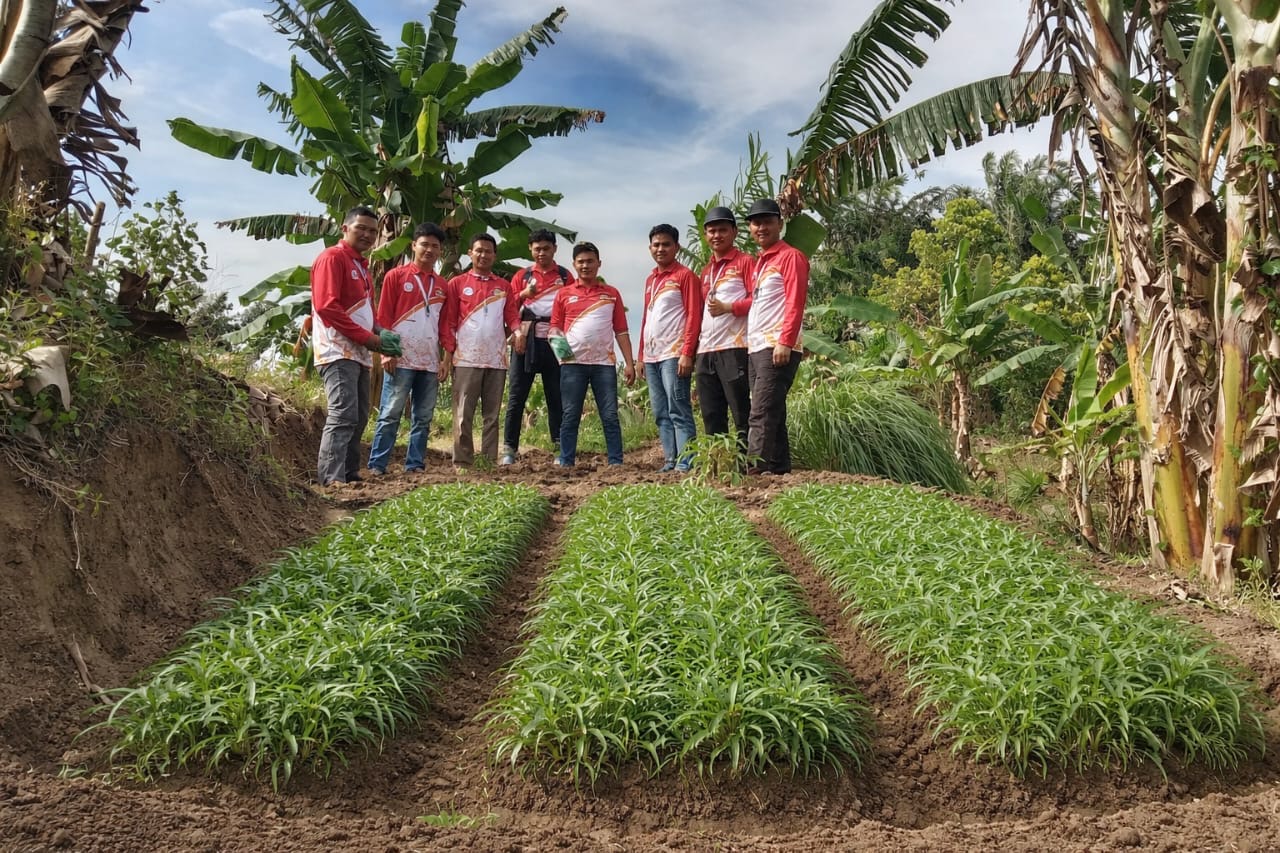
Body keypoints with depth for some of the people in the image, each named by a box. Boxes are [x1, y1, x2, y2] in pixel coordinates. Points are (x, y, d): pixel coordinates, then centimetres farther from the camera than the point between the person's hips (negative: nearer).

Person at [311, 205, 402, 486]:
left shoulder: (361, 264, 21)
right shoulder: (332, 257, -7)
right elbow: (326, 306, -18)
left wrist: (380, 332, 2)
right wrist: (369, 338, -17)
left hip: (359, 353, 10)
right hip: (338, 351, -10)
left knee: (358, 418, 11)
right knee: (343, 415, -18)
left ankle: (351, 474, 17)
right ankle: (331, 479, -20)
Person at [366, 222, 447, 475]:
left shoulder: (441, 285, 16)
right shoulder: (396, 276, 3)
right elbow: (383, 317, -1)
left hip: (430, 362, 5)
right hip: (401, 359, -5)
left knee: (424, 417, 5)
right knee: (390, 414, -5)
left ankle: (415, 465, 11)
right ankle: (377, 465, -1)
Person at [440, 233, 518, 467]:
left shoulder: (504, 286, 15)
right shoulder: (457, 283, 7)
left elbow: (511, 316, 8)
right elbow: (448, 321, 4)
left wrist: (517, 328, -16)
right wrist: (447, 354, -4)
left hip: (496, 359, 3)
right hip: (466, 359, -3)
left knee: (492, 414, 5)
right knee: (463, 414, -2)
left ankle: (490, 461, 10)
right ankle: (462, 462, 3)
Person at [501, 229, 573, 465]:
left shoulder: (565, 276, 10)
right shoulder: (522, 276, 13)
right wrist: (523, 294, -10)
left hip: (554, 341, -1)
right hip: (525, 340, 1)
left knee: (556, 396, 2)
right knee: (516, 396, -1)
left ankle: (560, 448, 6)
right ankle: (509, 450, 2)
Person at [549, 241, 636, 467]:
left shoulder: (612, 293, 11)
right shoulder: (564, 294, 10)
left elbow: (621, 331, 9)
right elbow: (555, 327, 12)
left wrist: (629, 363, 2)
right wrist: (557, 342, -11)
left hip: (604, 363, 0)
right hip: (573, 363, 0)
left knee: (610, 416, 0)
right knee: (570, 416, 2)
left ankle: (616, 463, 3)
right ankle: (565, 463, 7)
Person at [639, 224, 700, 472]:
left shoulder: (685, 275, -2)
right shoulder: (650, 280, 20)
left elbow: (694, 316, -9)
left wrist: (687, 353, -17)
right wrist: (642, 356, 17)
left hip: (674, 355, -7)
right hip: (652, 356, 8)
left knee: (679, 411, -9)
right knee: (661, 414, 7)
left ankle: (685, 463, -8)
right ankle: (670, 461, 11)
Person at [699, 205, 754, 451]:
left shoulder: (744, 261, 2)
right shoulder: (706, 271, 22)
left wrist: (728, 307, -16)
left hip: (734, 348, -7)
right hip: (705, 351, 7)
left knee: (742, 413, -4)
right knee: (711, 416, 7)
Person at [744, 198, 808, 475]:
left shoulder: (791, 257, -4)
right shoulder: (759, 261, 22)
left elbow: (795, 304, -13)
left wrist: (785, 342, -21)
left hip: (777, 348, -9)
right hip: (756, 348, 9)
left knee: (762, 414, -14)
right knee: (772, 413, 9)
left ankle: (753, 468, -16)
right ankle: (779, 466, 13)